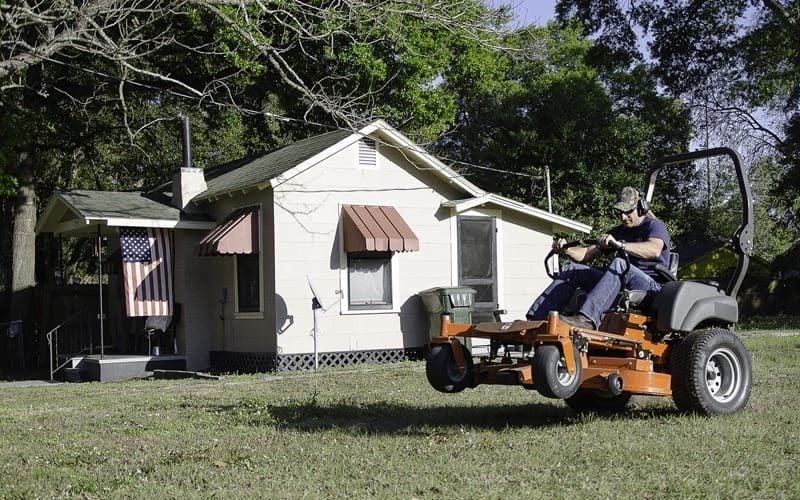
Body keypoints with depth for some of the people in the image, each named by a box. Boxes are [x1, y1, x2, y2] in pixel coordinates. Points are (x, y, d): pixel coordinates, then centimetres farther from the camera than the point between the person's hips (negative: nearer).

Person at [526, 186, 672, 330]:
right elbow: (586, 254, 20)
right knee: (574, 269, -4)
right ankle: (536, 318, -19)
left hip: (651, 284, -7)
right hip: (621, 284, 7)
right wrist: (565, 250, -3)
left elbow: (654, 250, -24)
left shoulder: (655, 226, 1)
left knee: (619, 263, -37)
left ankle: (586, 318, -55)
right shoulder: (618, 232, 24)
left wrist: (619, 244, -38)